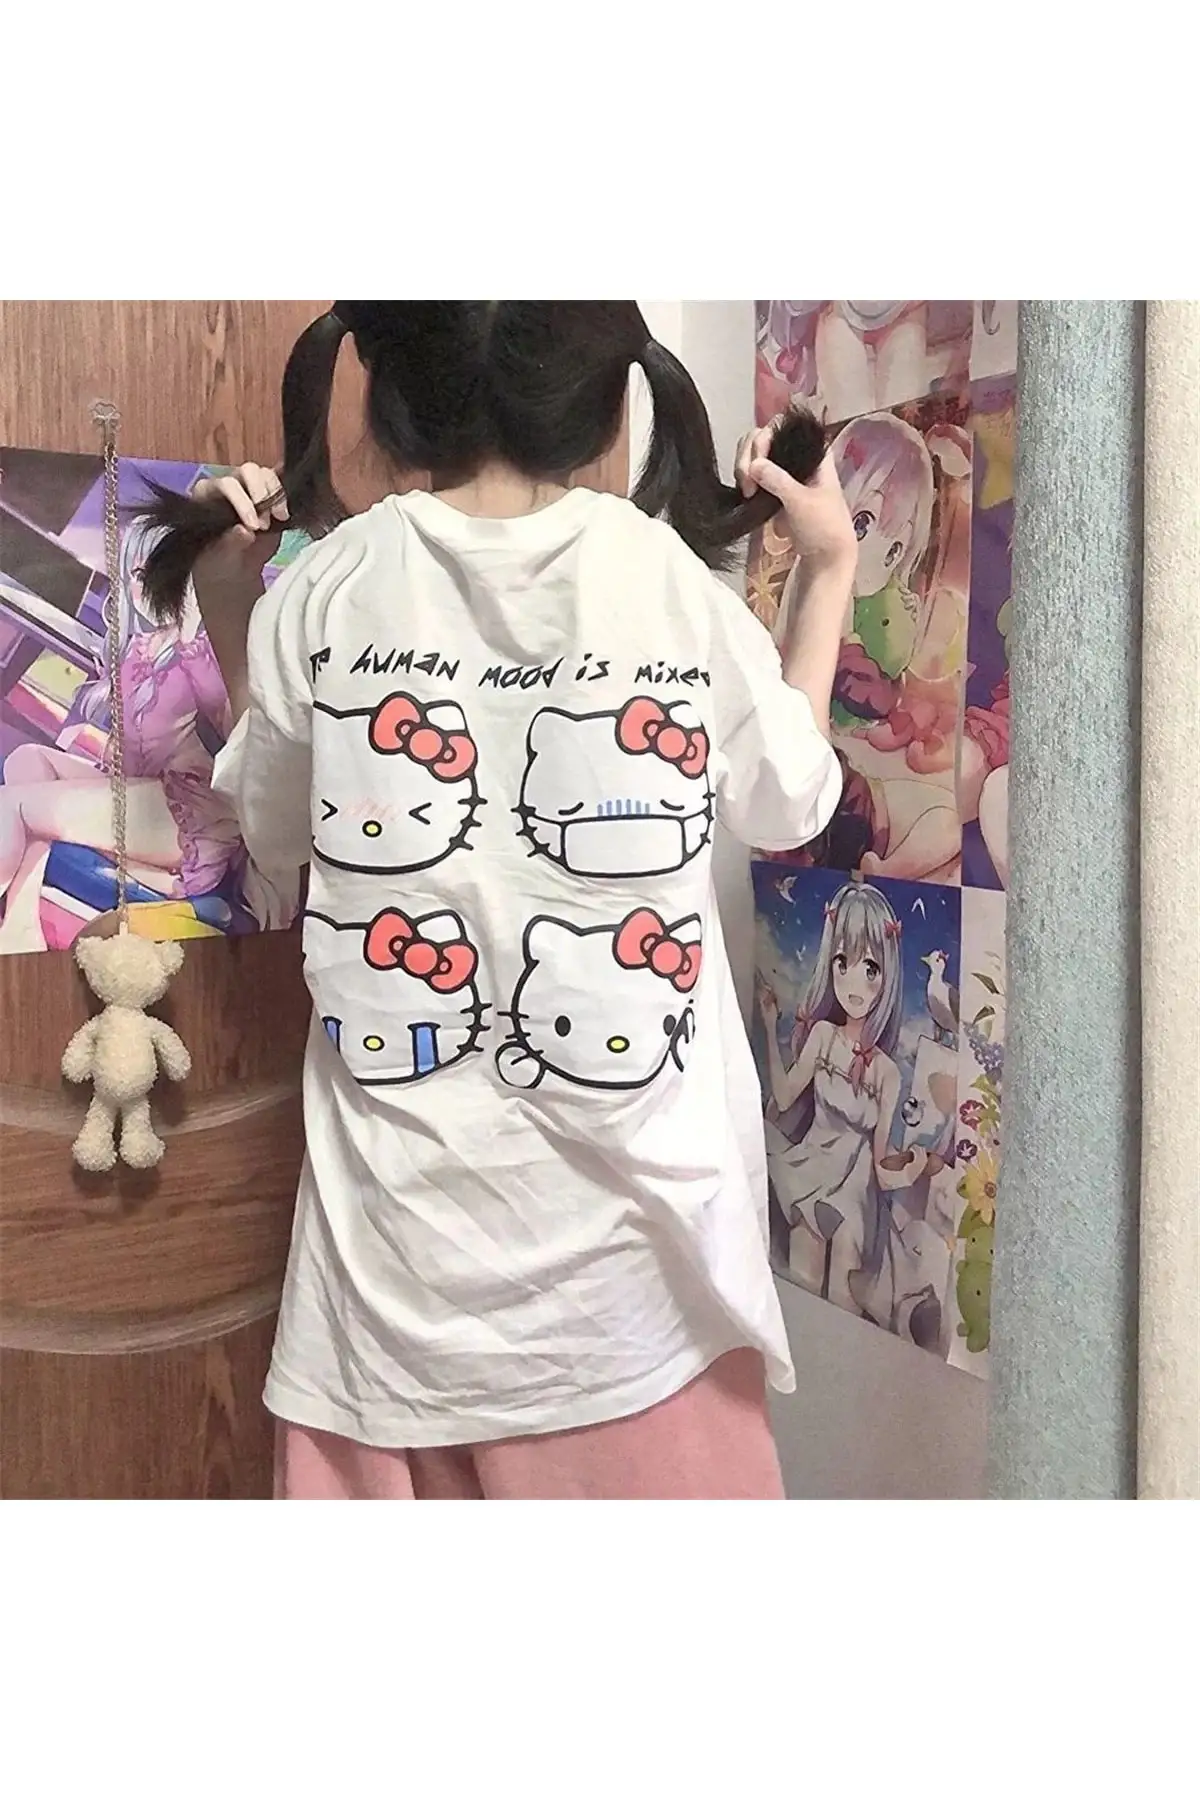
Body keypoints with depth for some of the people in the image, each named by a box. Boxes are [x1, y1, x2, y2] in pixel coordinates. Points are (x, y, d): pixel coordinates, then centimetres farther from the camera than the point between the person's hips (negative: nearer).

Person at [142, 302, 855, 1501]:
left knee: (400, 1468, 17)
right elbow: (790, 804, 10)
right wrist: (830, 568, 18)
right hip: (636, 1196, 0)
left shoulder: (322, 594, -6)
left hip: (409, 1197, 1)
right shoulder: (672, 578, -7)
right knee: (653, 1463, 17)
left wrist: (229, 613, 18)